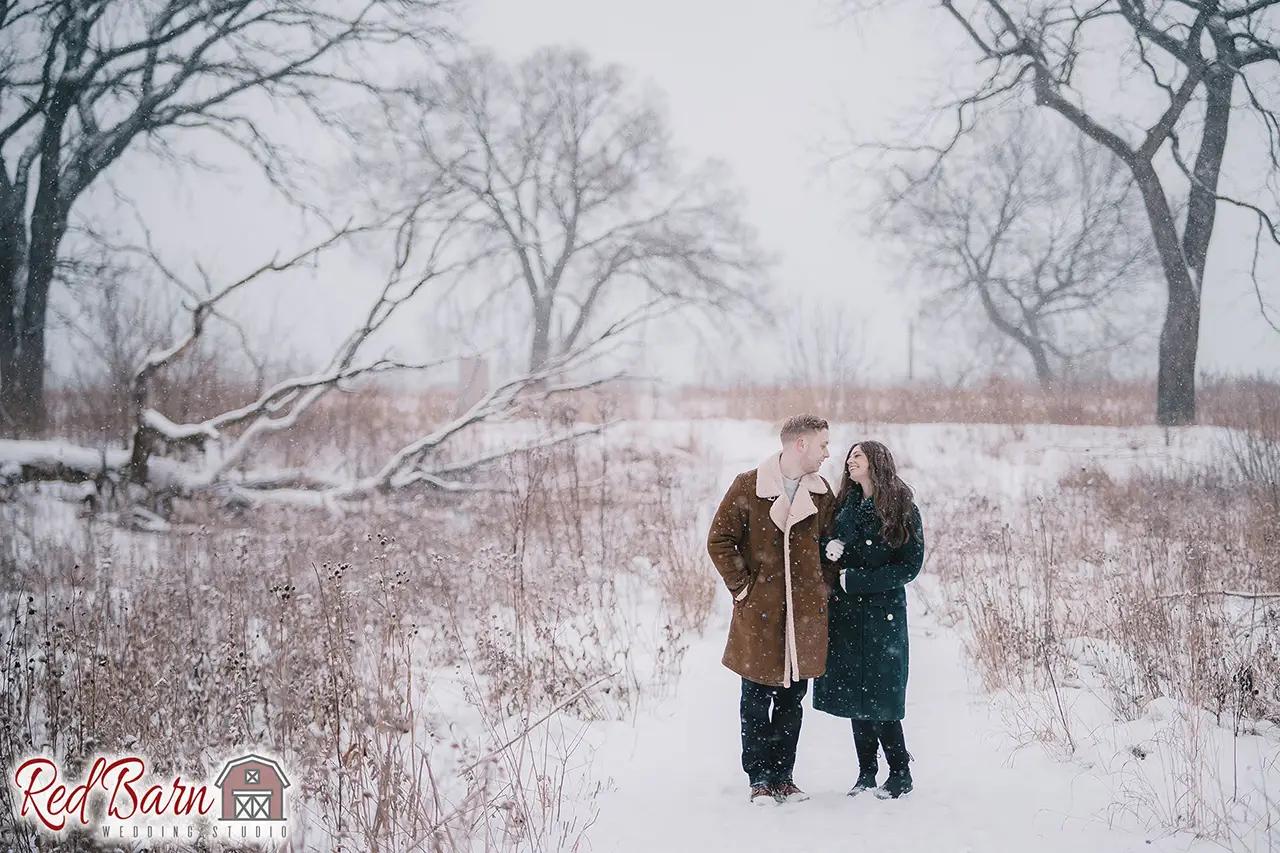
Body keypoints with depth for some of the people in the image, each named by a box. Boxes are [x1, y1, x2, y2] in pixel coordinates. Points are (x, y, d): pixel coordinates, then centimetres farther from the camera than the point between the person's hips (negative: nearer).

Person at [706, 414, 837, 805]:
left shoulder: (821, 492, 7)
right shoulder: (748, 487, -6)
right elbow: (719, 540, -3)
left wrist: (825, 585, 8)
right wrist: (742, 586, -6)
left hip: (805, 612, 4)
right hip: (759, 612, -4)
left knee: (792, 697, 10)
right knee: (757, 698, 3)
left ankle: (782, 776, 20)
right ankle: (759, 779, 13)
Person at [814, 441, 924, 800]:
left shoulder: (902, 509, -5)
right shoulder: (846, 506, 11)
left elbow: (910, 566, -9)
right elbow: (828, 548, 18)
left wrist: (857, 580, -13)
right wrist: (830, 550, -7)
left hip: (882, 614, -5)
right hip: (846, 612, 5)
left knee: (880, 698, -5)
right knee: (853, 692, 7)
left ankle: (901, 774, 9)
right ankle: (866, 772, 16)